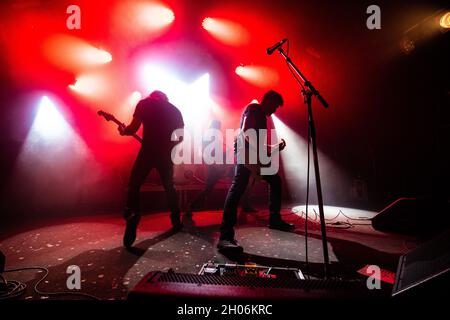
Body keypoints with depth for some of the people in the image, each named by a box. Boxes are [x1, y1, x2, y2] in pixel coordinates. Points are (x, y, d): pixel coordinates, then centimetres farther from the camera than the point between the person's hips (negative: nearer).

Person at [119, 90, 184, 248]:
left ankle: (132, 219, -14)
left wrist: (123, 131, 18)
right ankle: (176, 221, 23)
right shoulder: (175, 110, 16)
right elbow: (180, 137, 12)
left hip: (148, 150, -3)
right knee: (169, 186, 20)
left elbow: (133, 128, -2)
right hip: (166, 153, 3)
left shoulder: (144, 103, 8)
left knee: (134, 185, 6)